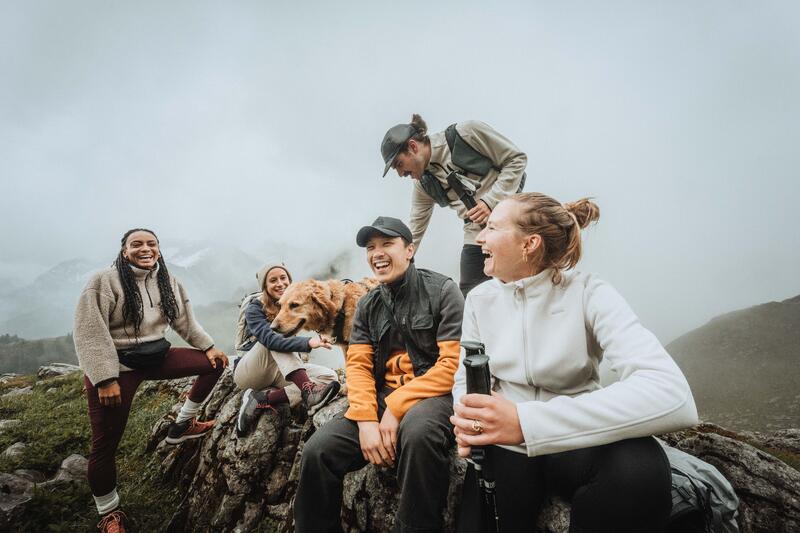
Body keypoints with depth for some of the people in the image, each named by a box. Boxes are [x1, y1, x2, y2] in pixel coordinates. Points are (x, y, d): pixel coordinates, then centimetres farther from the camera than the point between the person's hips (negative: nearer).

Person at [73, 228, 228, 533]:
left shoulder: (169, 283, 2)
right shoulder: (104, 282, -16)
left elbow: (185, 321, 11)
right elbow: (89, 333, -20)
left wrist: (208, 347, 4)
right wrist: (105, 379, -24)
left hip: (157, 356, 6)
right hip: (117, 366, -6)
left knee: (213, 363, 2)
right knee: (105, 445, 1)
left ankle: (182, 426, 17)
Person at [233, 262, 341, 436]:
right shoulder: (255, 308, -14)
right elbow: (269, 338, -33)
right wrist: (308, 343, -47)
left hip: (281, 372, 5)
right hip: (248, 371, -4)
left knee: (330, 377, -19)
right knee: (275, 340, -31)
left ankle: (262, 399, -26)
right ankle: (307, 389, -45)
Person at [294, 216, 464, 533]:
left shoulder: (442, 290, -4)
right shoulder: (367, 305, 12)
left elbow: (453, 364, -12)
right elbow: (357, 365, 5)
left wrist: (397, 408, -17)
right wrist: (366, 419, -15)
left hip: (432, 394, -4)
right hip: (381, 397, 5)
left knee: (418, 433, -38)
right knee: (317, 451, -14)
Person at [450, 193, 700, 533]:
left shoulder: (588, 295, -16)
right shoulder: (480, 299, -2)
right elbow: (467, 378, 3)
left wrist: (526, 421, -40)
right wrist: (467, 421, -23)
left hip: (573, 446, -1)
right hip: (504, 447, 1)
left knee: (640, 466, -31)